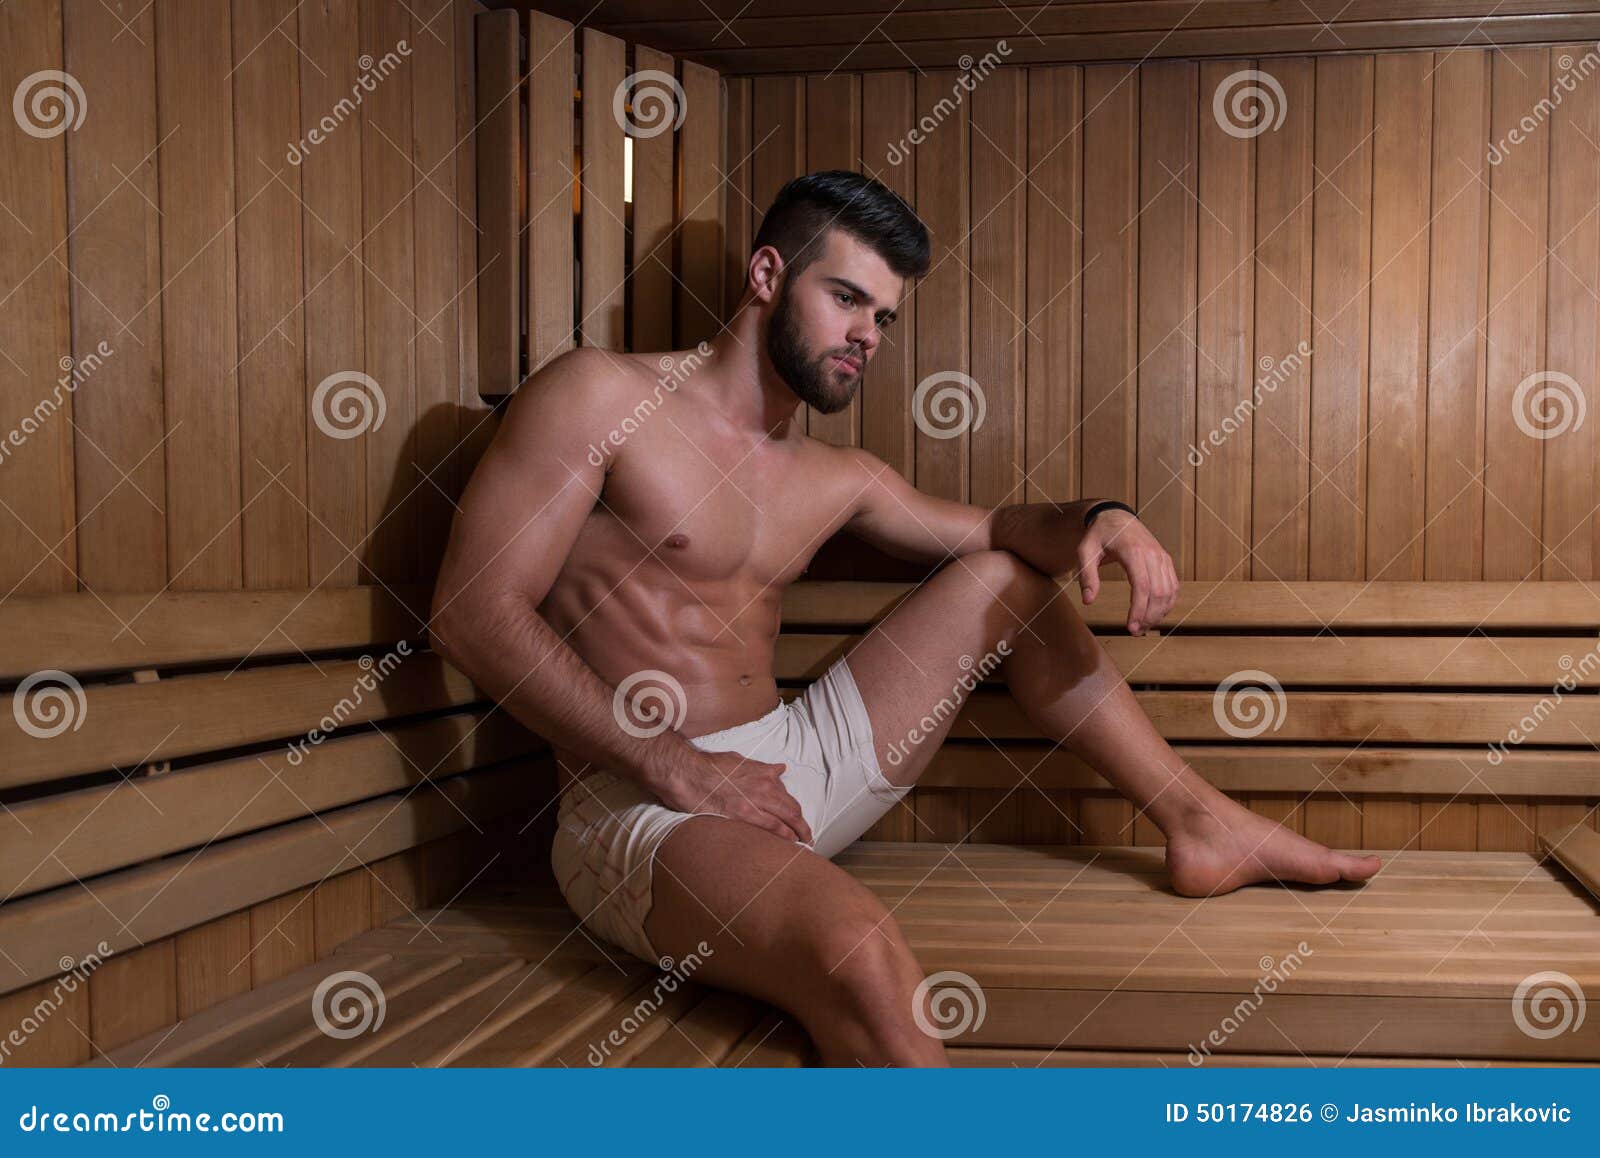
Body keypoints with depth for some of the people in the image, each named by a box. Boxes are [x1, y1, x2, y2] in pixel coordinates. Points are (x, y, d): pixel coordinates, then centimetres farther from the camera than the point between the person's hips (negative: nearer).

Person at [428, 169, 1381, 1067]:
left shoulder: (838, 480, 15)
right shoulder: (598, 398, -5)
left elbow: (989, 528, 25)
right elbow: (473, 613, -12)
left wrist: (1099, 521, -2)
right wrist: (675, 766, -20)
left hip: (794, 766, 8)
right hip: (640, 808, -7)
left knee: (1002, 576, 13)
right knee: (858, 944, -40)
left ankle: (1203, 821, 13)